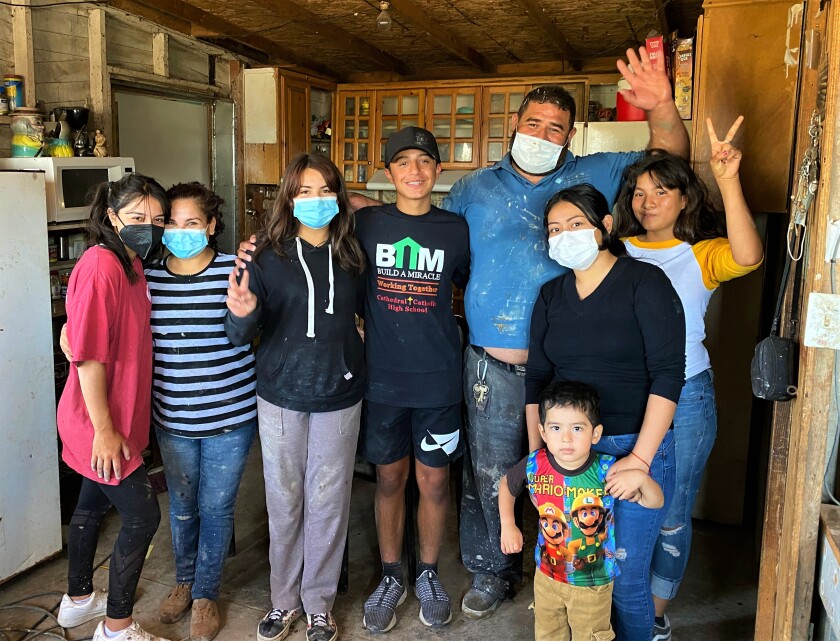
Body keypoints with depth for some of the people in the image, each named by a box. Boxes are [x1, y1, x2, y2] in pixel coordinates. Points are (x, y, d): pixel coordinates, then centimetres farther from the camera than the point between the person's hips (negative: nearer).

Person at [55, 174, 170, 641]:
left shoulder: (133, 264, 6)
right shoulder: (101, 264, -22)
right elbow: (88, 353, -24)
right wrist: (104, 429, -22)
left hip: (119, 418, 9)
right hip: (102, 424, -9)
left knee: (94, 504, 23)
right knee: (143, 516, 0)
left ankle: (79, 600, 44)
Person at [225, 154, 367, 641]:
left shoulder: (352, 255, 0)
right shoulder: (270, 256, -5)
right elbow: (243, 336, -10)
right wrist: (242, 313, -31)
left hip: (339, 397, 1)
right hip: (282, 396, -1)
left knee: (328, 503, 10)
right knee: (284, 500, 11)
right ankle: (284, 600, 31)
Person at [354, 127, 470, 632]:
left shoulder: (456, 229, 0)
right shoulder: (366, 224, -1)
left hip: (438, 378, 0)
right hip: (382, 376, 0)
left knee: (434, 480, 10)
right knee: (390, 478, 12)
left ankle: (429, 575, 32)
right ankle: (391, 578, 31)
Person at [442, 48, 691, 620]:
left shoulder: (591, 176, 5)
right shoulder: (476, 188, 9)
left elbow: (671, 156, 2)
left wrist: (662, 108, -19)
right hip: (493, 365, 1)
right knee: (489, 476, 12)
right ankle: (492, 570, 34)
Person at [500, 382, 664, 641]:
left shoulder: (607, 471, -25)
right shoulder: (533, 466, -19)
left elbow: (655, 502, -19)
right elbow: (506, 485, 3)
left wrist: (641, 478, -39)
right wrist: (508, 526, -2)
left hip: (593, 583, -2)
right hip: (547, 576, 2)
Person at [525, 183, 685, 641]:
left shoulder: (645, 283, -6)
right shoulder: (551, 296, 9)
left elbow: (667, 374, -13)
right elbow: (536, 380, 11)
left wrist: (640, 457, -17)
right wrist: (537, 456, 6)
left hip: (636, 448, -4)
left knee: (625, 577, 1)